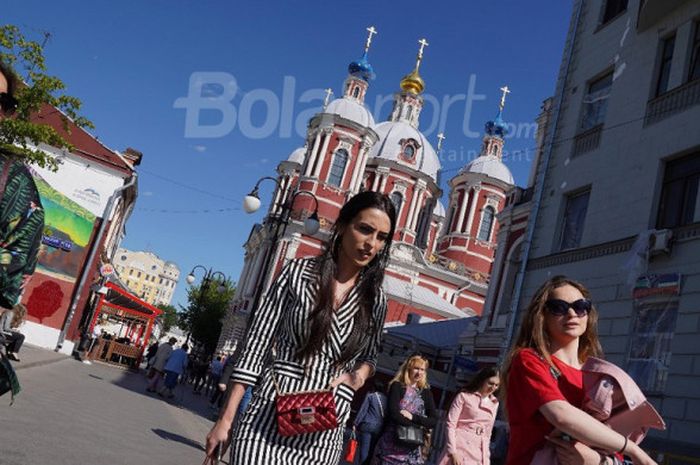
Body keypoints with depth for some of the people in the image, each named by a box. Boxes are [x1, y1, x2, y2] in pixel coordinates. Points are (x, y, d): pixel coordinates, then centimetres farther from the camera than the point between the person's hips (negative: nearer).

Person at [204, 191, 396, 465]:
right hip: (269, 419, -3)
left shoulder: (375, 300, 5)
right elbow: (258, 343, -3)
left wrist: (360, 373, -6)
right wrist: (225, 419, -6)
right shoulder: (299, 272, -3)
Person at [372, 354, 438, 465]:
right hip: (393, 442, -3)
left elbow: (434, 420, 6)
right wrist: (420, 427, -10)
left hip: (413, 446, 3)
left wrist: (412, 417, -8)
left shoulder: (426, 392, 12)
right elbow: (394, 414, -10)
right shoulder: (397, 386, 2)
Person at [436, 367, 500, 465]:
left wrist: (486, 456, 12)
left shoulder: (494, 404, 13)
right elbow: (450, 424, -7)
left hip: (479, 455, 5)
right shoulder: (464, 396, -2)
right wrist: (453, 452, -15)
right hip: (460, 449, -5)